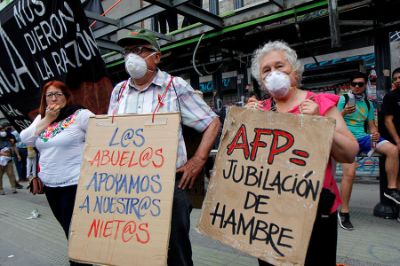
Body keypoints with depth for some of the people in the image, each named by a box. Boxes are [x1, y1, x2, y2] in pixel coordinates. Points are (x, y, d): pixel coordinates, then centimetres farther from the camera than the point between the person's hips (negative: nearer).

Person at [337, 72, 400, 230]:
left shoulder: (368, 104, 16)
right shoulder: (343, 99, 0)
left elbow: (371, 125, 17)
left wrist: (375, 134, -5)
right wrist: (344, 112, -25)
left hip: (363, 137, 6)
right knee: (350, 173, -22)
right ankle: (344, 212, -9)